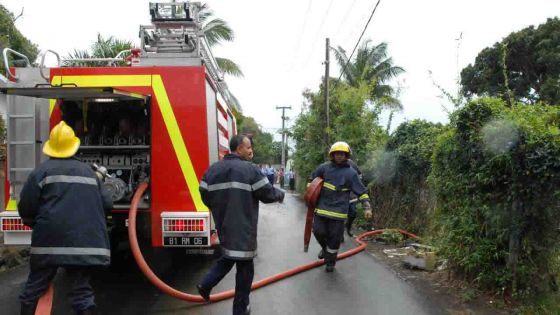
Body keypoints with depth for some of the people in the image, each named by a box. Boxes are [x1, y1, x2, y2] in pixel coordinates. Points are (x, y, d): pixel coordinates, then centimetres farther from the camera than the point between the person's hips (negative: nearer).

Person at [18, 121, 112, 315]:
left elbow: (26, 207, -1)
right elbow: (106, 203, 13)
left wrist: (34, 223, 20)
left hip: (50, 240, -2)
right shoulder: (88, 171, 13)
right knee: (81, 288, 8)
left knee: (35, 286, 13)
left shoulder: (42, 171, 0)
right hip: (84, 241, 2)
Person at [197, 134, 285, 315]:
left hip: (223, 226, 7)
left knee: (228, 256, 28)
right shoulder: (250, 169, -13)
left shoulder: (213, 169, 6)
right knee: (244, 267, 6)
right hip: (243, 228, -6)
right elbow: (268, 194, -9)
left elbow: (205, 196, 8)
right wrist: (280, 195, 12)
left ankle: (206, 284, 20)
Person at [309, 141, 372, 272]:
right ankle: (325, 248, 36)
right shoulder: (324, 167, 4)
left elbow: (361, 191, -2)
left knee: (335, 238, 2)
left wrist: (367, 207, -9)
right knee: (319, 232, 2)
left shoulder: (351, 172, -2)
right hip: (321, 207, 2)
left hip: (338, 210, -2)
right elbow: (312, 180, 18)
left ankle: (330, 262, 23)